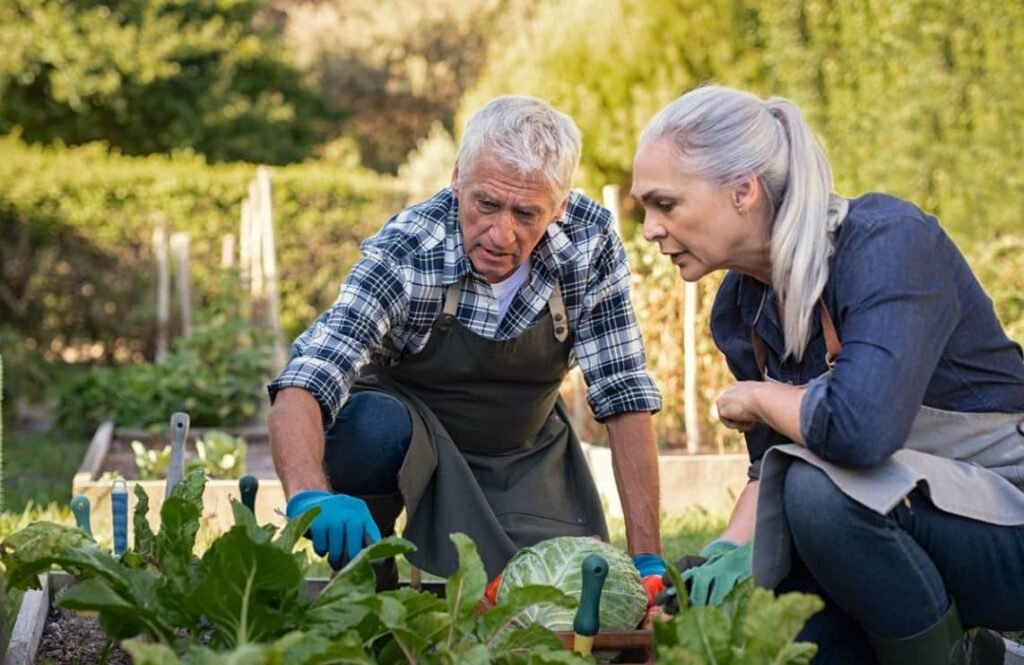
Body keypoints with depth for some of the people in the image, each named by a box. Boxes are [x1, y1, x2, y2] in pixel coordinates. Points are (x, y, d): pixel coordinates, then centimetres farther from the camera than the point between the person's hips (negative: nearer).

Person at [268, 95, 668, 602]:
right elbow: (301, 388, -40)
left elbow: (624, 395, -17)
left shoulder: (592, 241, -22)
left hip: (526, 454, 3)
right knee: (372, 425, -36)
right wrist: (310, 496, -61)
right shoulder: (405, 252, -30)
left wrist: (647, 560, -22)